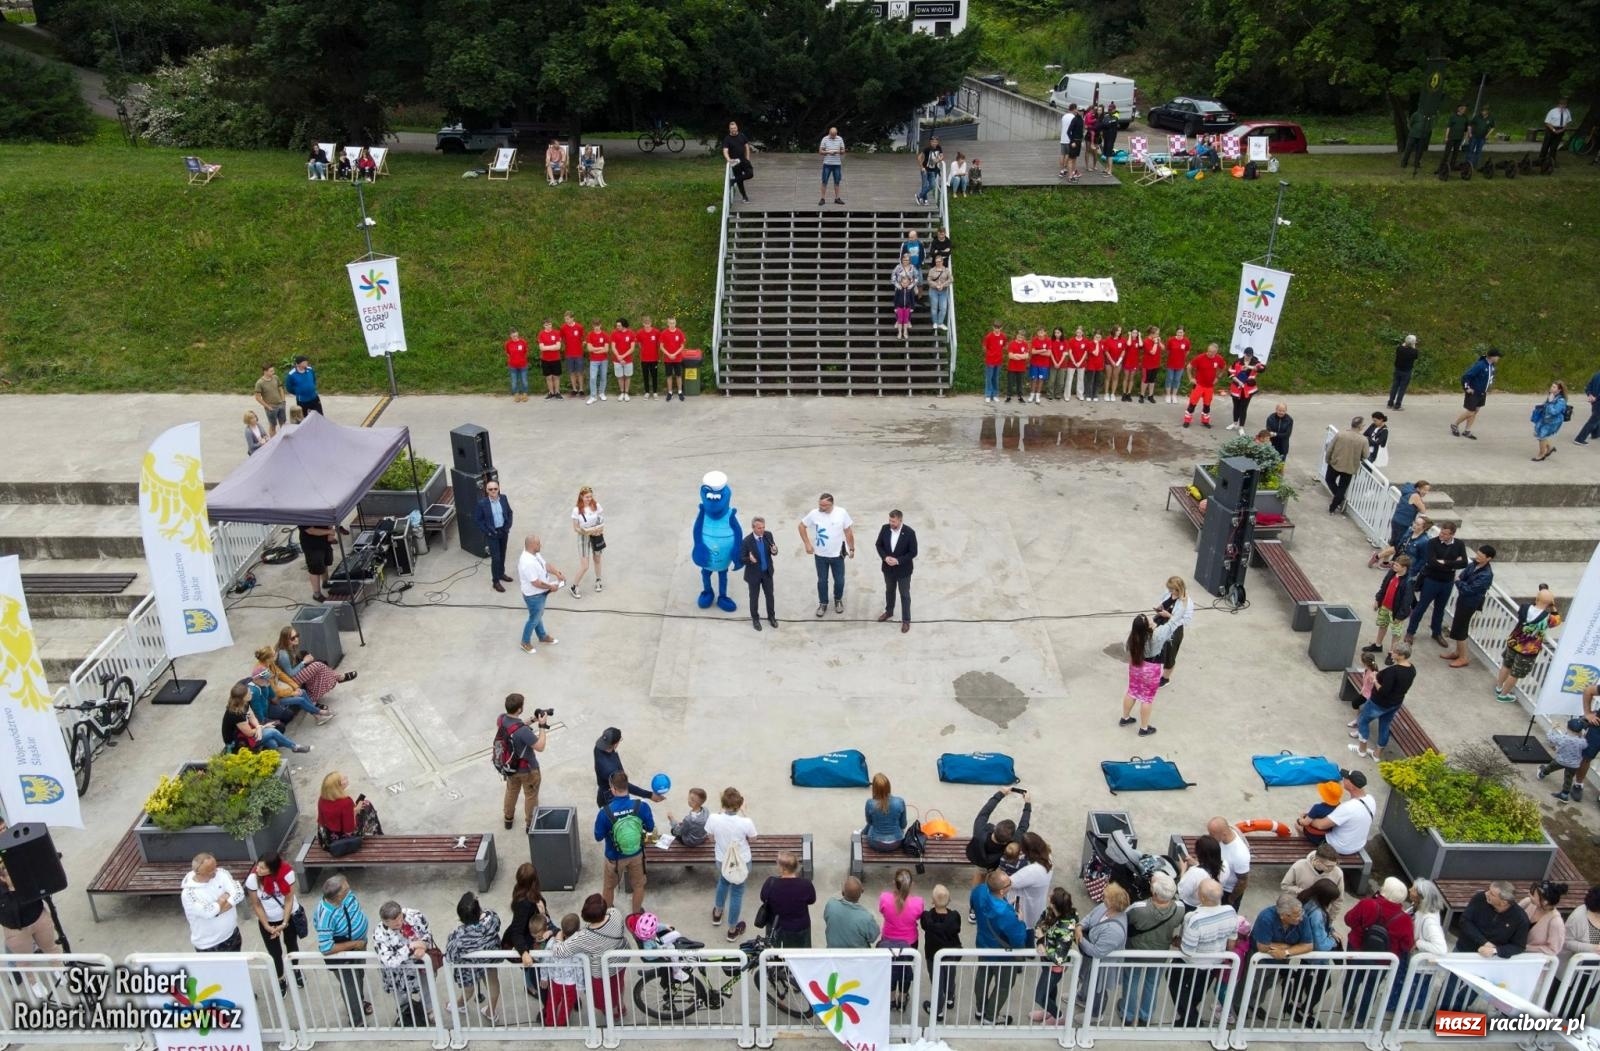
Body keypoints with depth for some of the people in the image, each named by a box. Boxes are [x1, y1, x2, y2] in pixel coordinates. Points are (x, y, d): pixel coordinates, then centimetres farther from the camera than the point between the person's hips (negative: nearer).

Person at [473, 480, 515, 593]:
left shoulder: (503, 498, -6)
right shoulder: (481, 503, -19)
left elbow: (509, 512, 8)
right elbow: (477, 520, -12)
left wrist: (508, 526, -2)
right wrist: (488, 532, -14)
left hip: (503, 531, 5)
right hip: (492, 534, -5)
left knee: (502, 554, 19)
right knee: (496, 558, -2)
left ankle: (501, 574, 40)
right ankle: (495, 582, 11)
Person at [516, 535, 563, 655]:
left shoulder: (534, 554, -6)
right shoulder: (527, 563, -37)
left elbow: (545, 565, 8)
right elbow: (536, 583, -32)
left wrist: (558, 574, -3)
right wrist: (551, 587, -19)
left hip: (540, 593, 9)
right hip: (534, 596, -9)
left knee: (538, 616, 28)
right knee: (534, 619, 12)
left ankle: (542, 637, 49)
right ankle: (525, 642, 33)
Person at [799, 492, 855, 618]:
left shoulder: (842, 513, -16)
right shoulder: (814, 514, -16)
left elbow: (848, 531, -4)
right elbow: (802, 526, -1)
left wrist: (851, 549, 1)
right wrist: (807, 544, -5)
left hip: (837, 554, 0)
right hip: (820, 555, 0)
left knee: (839, 580, 11)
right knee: (822, 581, 12)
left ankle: (838, 599, 39)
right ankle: (823, 603, 32)